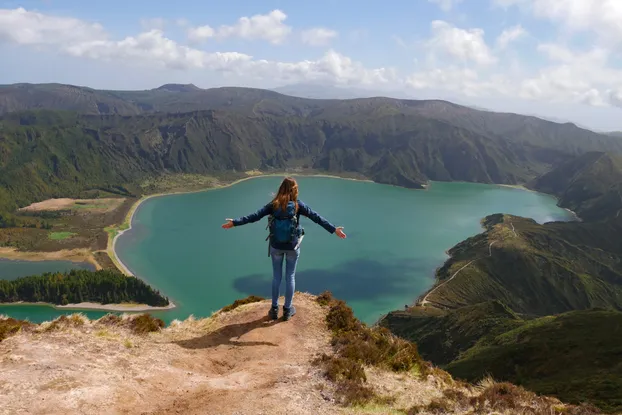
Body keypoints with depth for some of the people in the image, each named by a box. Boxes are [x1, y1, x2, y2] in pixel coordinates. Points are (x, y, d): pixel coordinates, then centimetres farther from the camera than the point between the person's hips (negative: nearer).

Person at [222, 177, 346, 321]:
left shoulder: (273, 205, -7)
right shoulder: (298, 205, -11)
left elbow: (254, 216, -10)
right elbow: (316, 217, -12)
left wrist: (235, 222, -4)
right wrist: (333, 229, -9)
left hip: (276, 246, 1)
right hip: (293, 246, -1)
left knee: (276, 276, 14)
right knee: (290, 276, 11)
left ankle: (274, 309, 21)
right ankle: (287, 309, 20)